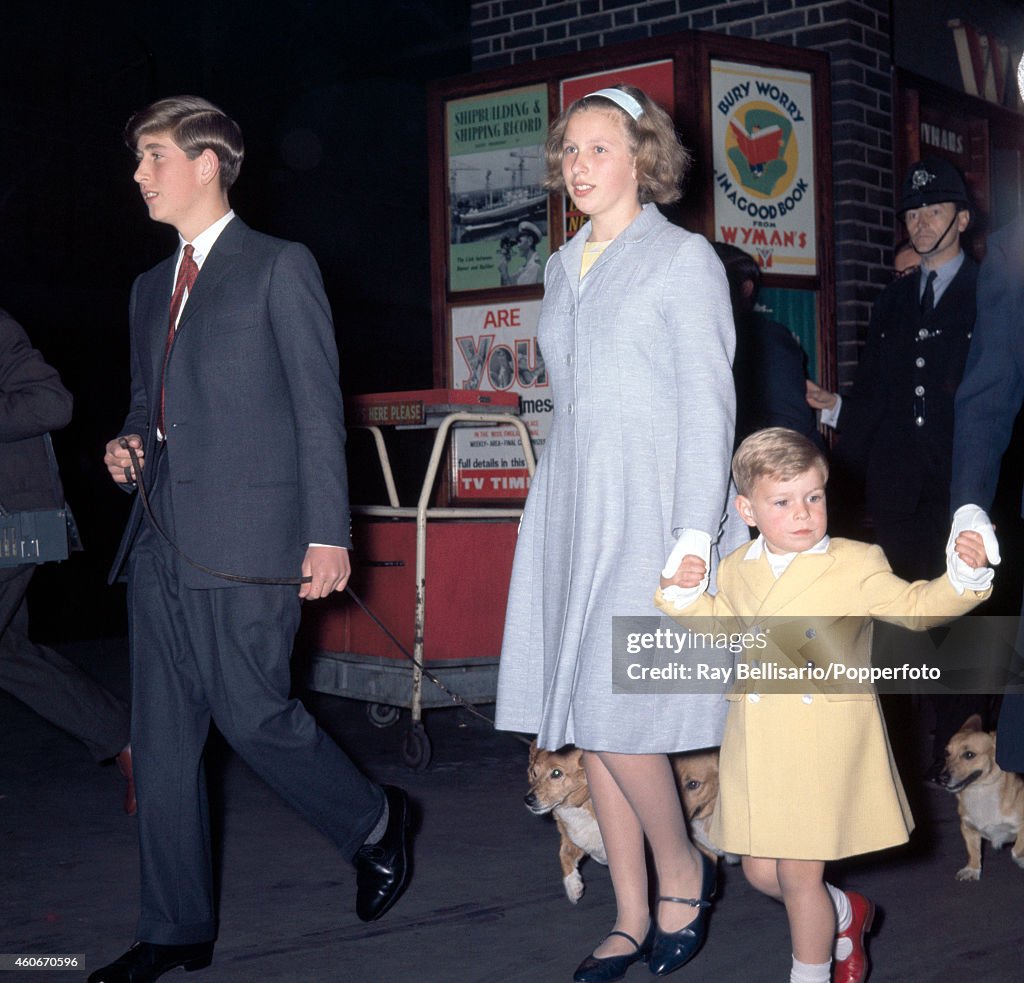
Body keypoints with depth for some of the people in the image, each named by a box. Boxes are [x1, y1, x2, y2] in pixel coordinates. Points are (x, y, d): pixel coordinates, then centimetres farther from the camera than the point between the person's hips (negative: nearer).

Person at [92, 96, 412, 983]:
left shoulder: (280, 267, -1)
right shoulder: (152, 287, 20)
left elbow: (319, 409, -6)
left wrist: (328, 533, -13)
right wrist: (128, 446, 4)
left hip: (245, 538, -7)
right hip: (161, 540, 7)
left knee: (252, 713, -6)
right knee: (162, 740, 7)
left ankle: (374, 823, 21)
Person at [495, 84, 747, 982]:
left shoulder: (684, 260, -3)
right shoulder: (564, 269, 16)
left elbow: (709, 407, -8)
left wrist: (693, 538, -15)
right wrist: (557, 516, 17)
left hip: (651, 511, -7)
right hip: (572, 511, 7)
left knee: (614, 718, -12)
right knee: (586, 722, 5)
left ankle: (683, 874, 14)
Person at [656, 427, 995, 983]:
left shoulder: (855, 565, -7)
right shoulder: (736, 570, 7)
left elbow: (915, 607, -10)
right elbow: (718, 624, 24)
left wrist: (963, 575, -26)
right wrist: (684, 593, 8)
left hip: (824, 748, -5)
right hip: (758, 746, 5)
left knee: (799, 872, 0)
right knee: (758, 869, 12)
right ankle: (846, 914, 41)